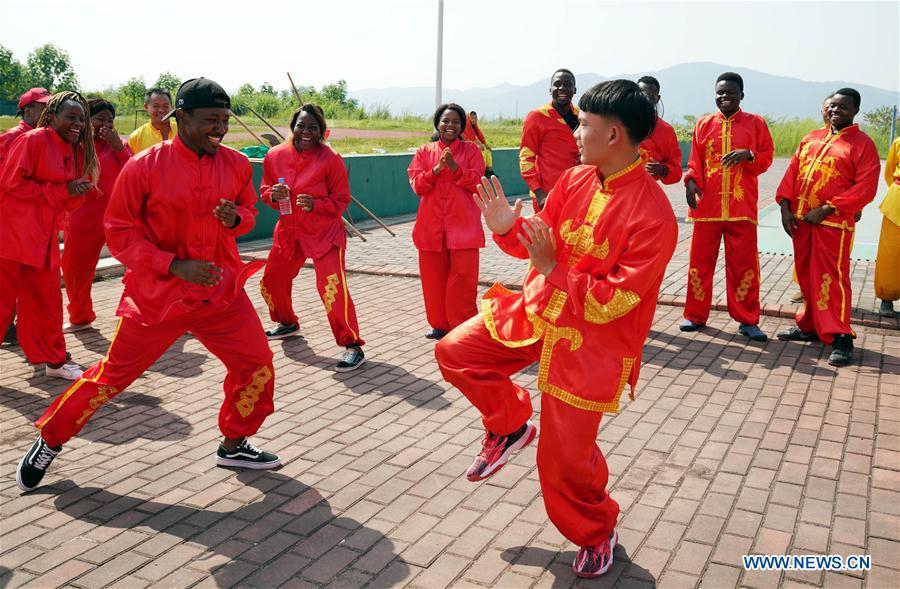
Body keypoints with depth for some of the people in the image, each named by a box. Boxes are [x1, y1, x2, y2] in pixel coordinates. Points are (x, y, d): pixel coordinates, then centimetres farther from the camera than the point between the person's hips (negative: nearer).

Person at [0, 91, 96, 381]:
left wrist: (78, 191, -8)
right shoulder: (33, 140, -10)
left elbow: (72, 202, 14)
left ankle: (53, 360, 25)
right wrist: (62, 190, -16)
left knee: (47, 301, 13)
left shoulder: (76, 151, 12)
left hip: (45, 239, 7)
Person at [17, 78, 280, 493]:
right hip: (157, 294, -4)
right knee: (111, 376, 5)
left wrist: (235, 218, -12)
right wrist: (175, 265, -20)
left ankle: (235, 445, 24)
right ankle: (49, 441, 29)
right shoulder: (145, 166, -13)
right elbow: (118, 231, -9)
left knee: (257, 365, 1)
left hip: (222, 290, 4)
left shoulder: (236, 164, -1)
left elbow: (249, 211, 14)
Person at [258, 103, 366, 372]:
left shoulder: (330, 159, -12)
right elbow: (265, 191, 11)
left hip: (324, 232, -5)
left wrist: (315, 204, -24)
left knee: (332, 287, -19)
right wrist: (273, 194, -12)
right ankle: (288, 324, 45)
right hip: (288, 230, 6)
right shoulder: (275, 156, 0)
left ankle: (352, 346, -7)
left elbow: (341, 200, -7)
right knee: (272, 283, 16)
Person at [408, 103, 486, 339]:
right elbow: (417, 186, 1)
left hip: (463, 225, -2)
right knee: (434, 278, 7)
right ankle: (439, 325, 20)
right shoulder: (424, 152, 10)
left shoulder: (471, 150, 5)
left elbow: (477, 183, -4)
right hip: (432, 226, 2)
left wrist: (455, 167, -16)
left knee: (463, 278, -6)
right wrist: (437, 168, -14)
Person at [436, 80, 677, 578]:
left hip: (591, 345, -6)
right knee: (454, 352, 1)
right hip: (536, 312, 7)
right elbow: (539, 242, 6)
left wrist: (552, 268, -27)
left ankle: (597, 533, 34)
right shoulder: (574, 180, -4)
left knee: (565, 459, 2)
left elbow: (611, 303, -25)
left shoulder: (653, 215, -26)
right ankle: (509, 427, 25)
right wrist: (506, 229, -13)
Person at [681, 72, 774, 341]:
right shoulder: (703, 124, 9)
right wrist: (691, 181, -10)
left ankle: (747, 320, 11)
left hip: (742, 207, -1)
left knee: (744, 263, 1)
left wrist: (749, 155, -14)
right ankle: (696, 315, 18)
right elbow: (695, 160, 8)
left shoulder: (756, 123, 6)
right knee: (701, 260, 6)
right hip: (706, 205, 1)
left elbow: (767, 158, 6)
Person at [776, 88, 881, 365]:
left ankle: (839, 337, -3)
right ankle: (809, 325, 25)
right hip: (800, 219, 6)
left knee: (831, 278, -8)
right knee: (806, 276, 13)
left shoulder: (863, 144, -2)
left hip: (834, 223, -6)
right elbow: (792, 173, 14)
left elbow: (865, 188, -10)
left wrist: (828, 209, -16)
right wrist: (785, 206, 1)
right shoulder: (810, 139, 16)